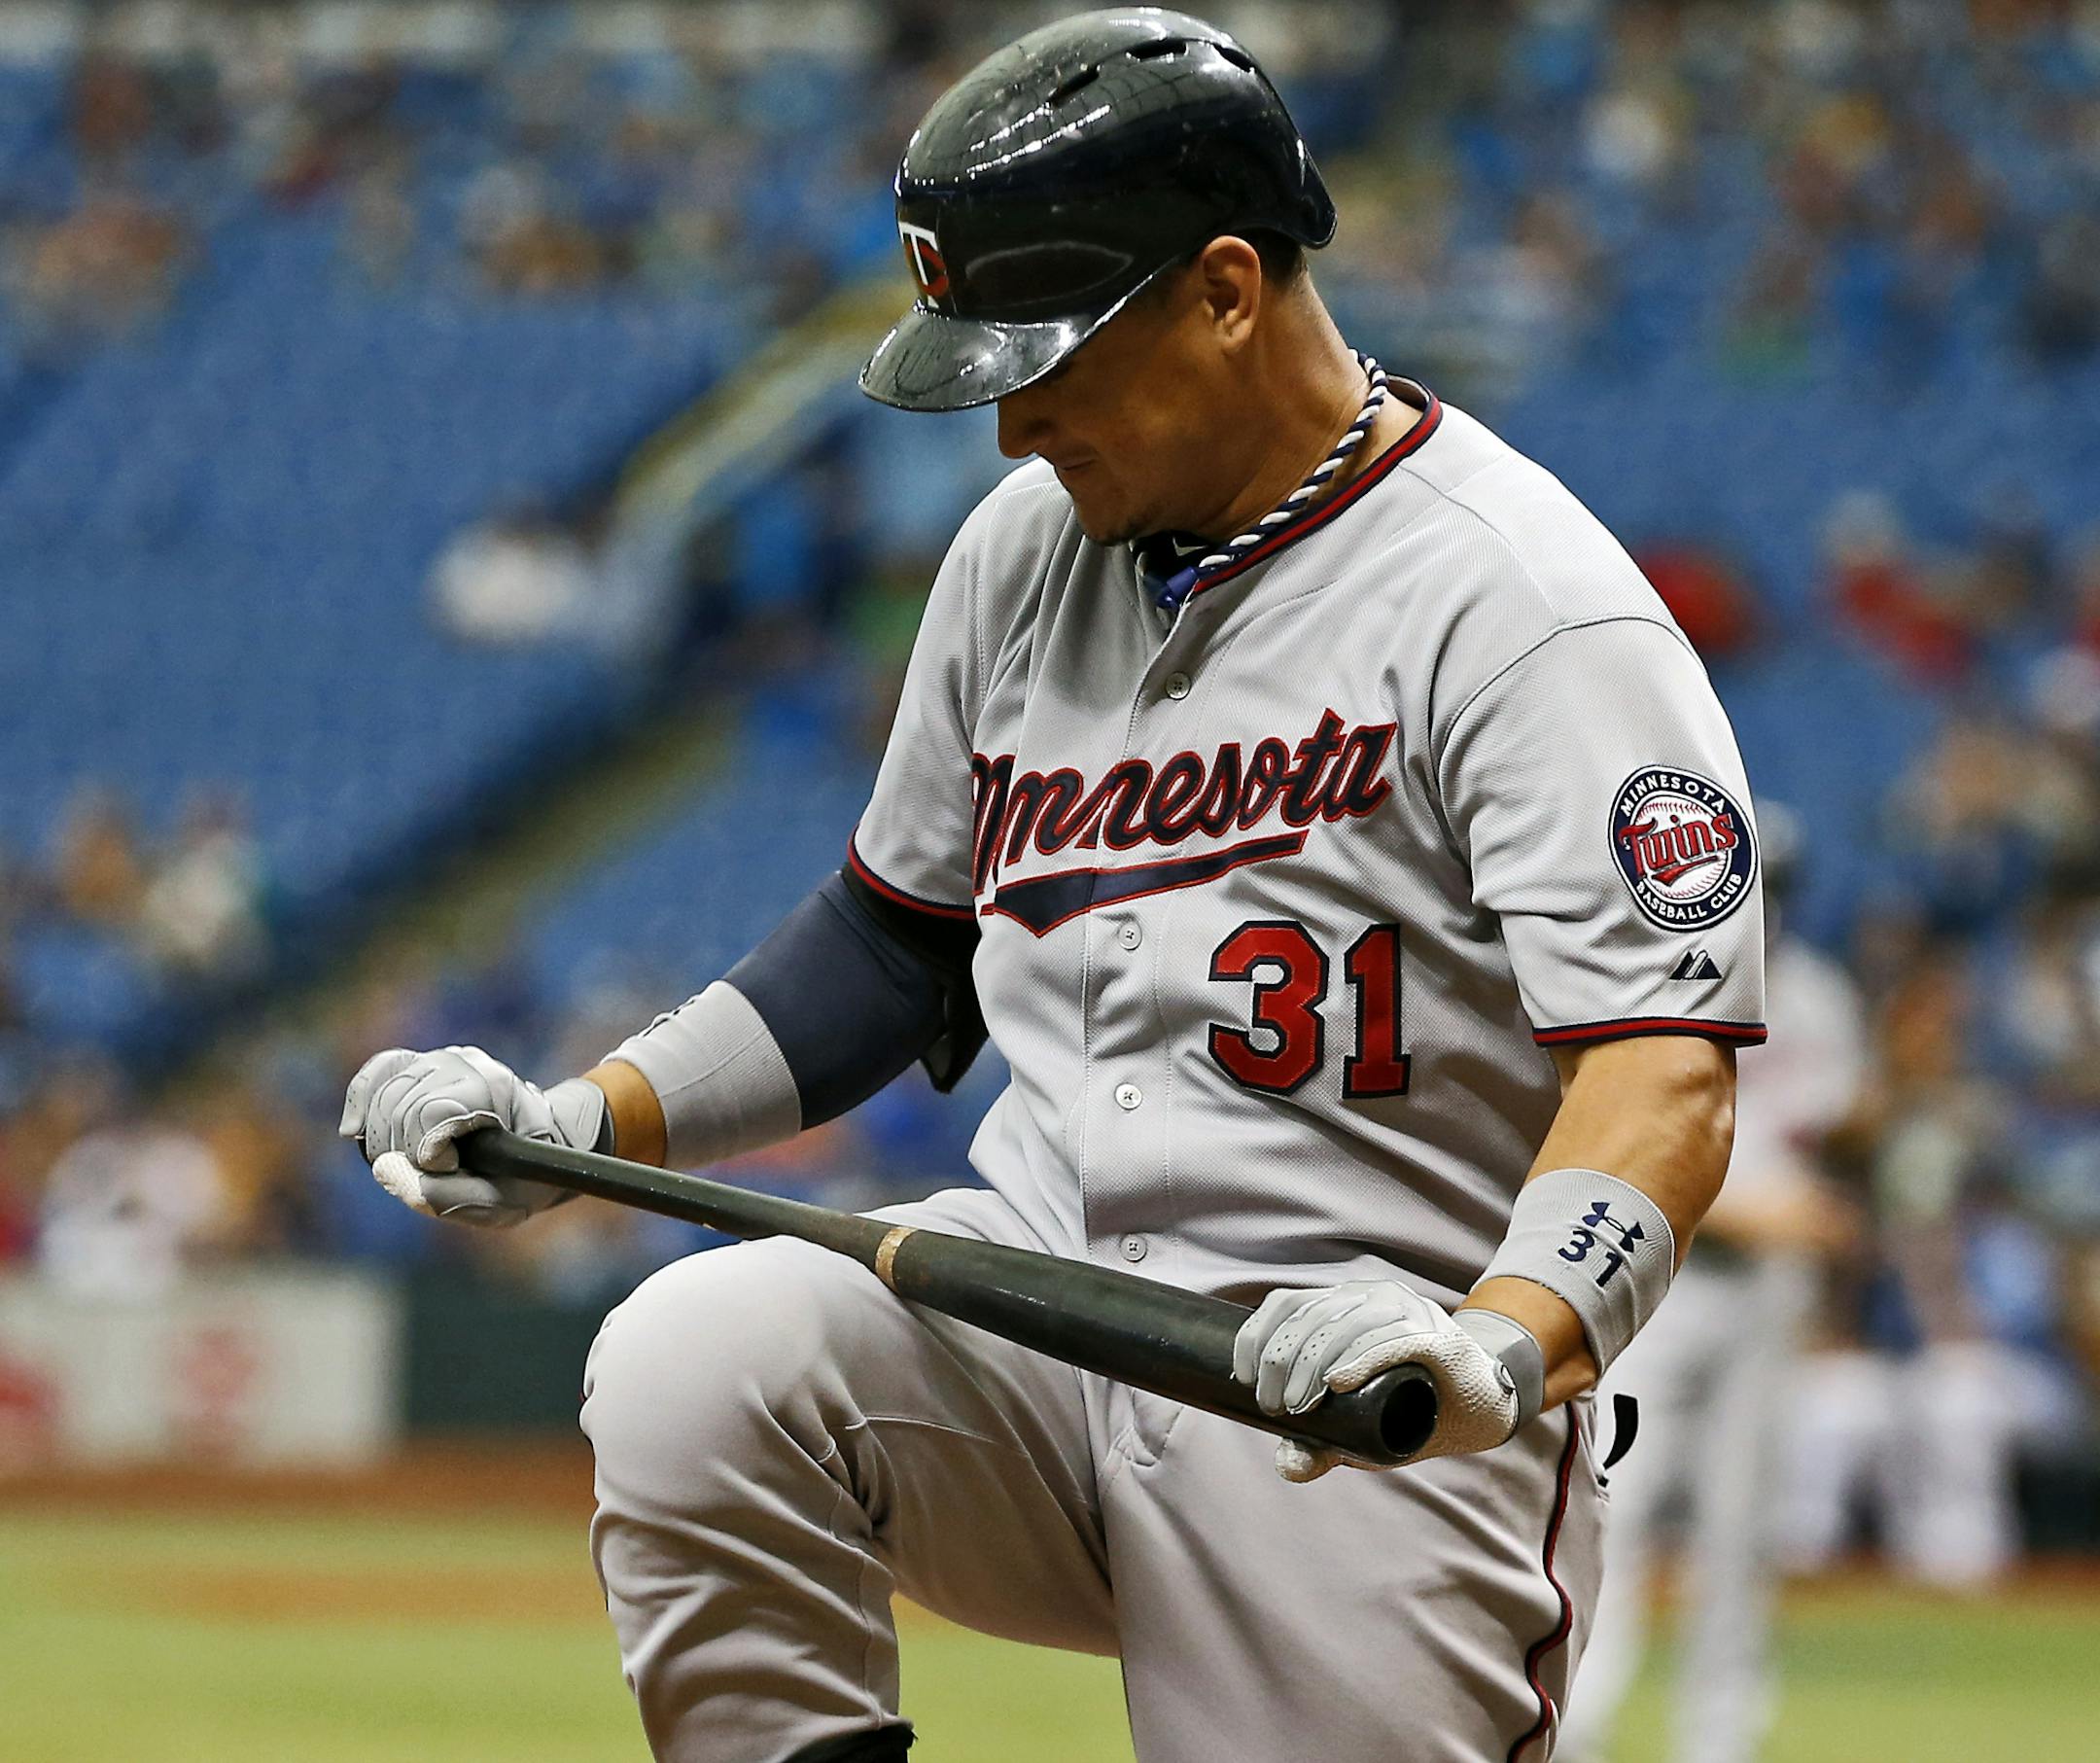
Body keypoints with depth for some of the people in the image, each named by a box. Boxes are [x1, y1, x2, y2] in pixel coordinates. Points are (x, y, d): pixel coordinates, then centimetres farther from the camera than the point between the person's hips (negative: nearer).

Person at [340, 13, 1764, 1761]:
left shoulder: (1522, 602, -12)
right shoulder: (1027, 544, 11)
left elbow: (1666, 1070, -22)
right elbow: (902, 935, 24)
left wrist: (1500, 1348, -42)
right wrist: (581, 1122, 9)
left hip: (1355, 1413, -5)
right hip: (1030, 1300, 5)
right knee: (691, 1365, -24)